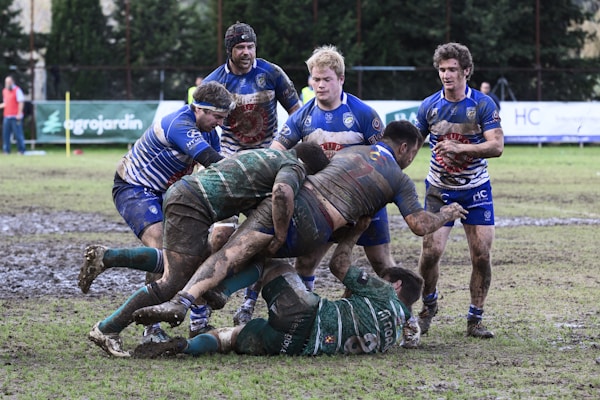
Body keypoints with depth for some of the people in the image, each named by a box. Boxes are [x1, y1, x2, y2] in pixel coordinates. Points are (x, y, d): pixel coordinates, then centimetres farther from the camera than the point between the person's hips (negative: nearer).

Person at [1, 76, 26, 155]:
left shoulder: (17, 90, -5)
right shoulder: (4, 91, 18)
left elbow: (21, 102, -10)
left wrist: (19, 114, -16)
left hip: (15, 116, -7)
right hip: (7, 116, 7)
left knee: (18, 133, -5)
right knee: (5, 133, 2)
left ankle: (21, 150, 0)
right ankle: (6, 150, 6)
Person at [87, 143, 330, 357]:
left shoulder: (271, 156, 29)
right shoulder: (293, 168, 0)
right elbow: (282, 193, -24)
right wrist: (280, 236, -14)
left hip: (179, 191, 10)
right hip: (190, 206, -10)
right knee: (173, 283, -9)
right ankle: (107, 329, -9)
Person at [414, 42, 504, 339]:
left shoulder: (483, 104, -9)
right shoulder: (429, 105, -2)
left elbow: (496, 146, -19)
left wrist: (459, 148, -29)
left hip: (476, 191, -1)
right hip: (439, 189, 1)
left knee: (482, 255, -6)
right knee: (431, 251, -12)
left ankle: (475, 319, 9)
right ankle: (428, 306, 14)